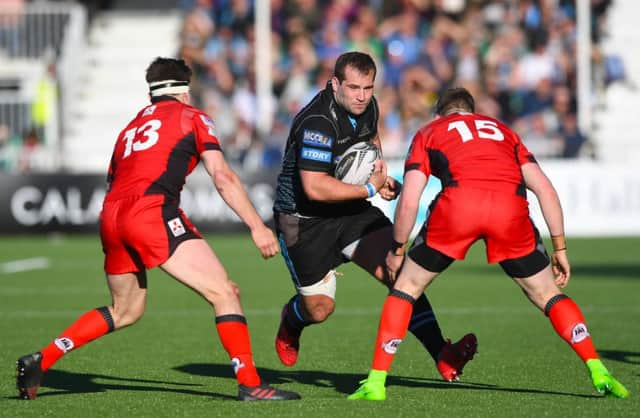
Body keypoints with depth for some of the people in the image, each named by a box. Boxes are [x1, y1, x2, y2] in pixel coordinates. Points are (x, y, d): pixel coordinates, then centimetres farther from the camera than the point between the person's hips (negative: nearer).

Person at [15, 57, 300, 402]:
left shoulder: (131, 127, 30)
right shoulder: (191, 117, 12)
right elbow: (222, 177, 0)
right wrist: (257, 226, -2)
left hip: (111, 218, 7)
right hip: (152, 211, -7)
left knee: (126, 310, 25)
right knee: (224, 293, -6)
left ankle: (40, 361, 22)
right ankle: (249, 383, -17)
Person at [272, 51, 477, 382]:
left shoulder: (367, 106, -1)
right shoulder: (318, 123, -27)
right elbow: (314, 187, -32)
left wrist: (381, 176, 5)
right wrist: (369, 189, -22)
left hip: (350, 210, 6)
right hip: (303, 219, -6)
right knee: (320, 308, -2)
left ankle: (442, 355, -21)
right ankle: (289, 324, 38)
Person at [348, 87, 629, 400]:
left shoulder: (428, 133, 29)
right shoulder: (503, 131, 35)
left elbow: (408, 203, 16)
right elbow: (545, 190, 24)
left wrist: (396, 251, 29)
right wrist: (560, 249, 26)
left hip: (458, 201, -2)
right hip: (510, 207, 2)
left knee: (406, 287, 17)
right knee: (547, 295, 19)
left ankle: (376, 382, 12)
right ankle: (599, 372, 8)